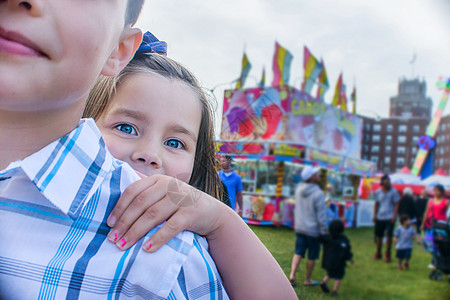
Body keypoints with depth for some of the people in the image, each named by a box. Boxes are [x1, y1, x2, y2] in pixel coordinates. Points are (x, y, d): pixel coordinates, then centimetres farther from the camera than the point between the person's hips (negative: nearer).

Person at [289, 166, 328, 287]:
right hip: (313, 230, -5)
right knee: (312, 256, 11)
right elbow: (321, 215, -19)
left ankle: (292, 274, 0)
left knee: (298, 252, 13)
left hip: (300, 228, 5)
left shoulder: (299, 189, -2)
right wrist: (324, 232, -9)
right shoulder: (318, 194, -23)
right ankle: (307, 280, 24)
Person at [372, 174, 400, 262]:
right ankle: (378, 253, 22)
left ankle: (388, 254, 5)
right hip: (380, 217, 3)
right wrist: (374, 215, 6)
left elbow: (396, 204, -1)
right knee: (379, 235, 8)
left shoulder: (393, 191, -2)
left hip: (390, 217, -3)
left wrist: (394, 215, -11)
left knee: (389, 235, -8)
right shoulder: (378, 192, 5)